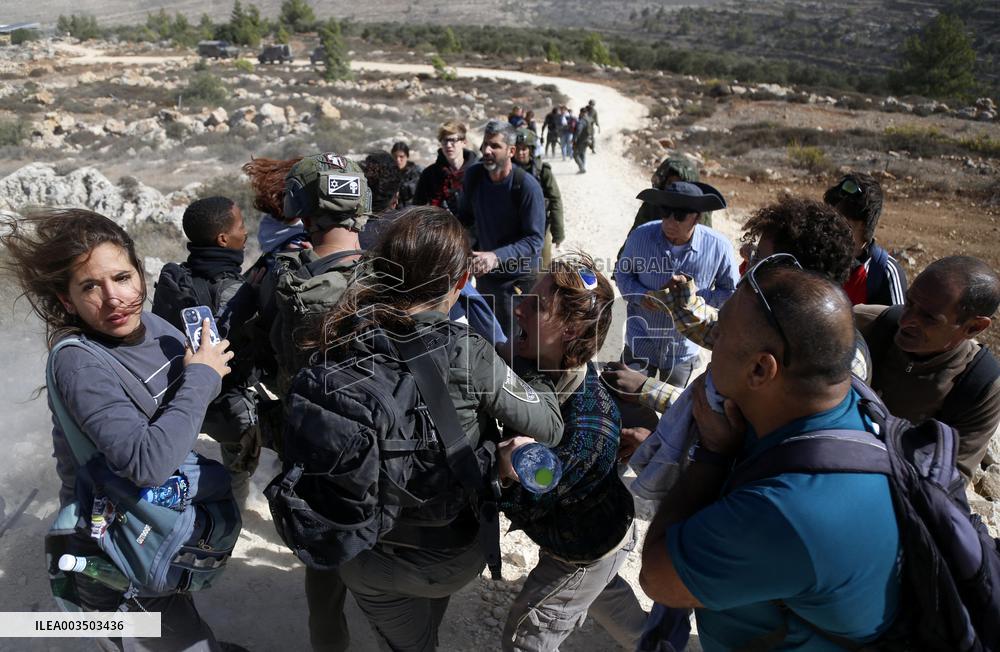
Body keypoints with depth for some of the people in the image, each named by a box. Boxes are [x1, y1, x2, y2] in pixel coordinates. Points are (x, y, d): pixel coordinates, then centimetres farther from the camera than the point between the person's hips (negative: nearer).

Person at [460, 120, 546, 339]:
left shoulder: (527, 185, -21)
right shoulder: (473, 175, -5)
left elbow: (535, 239, -23)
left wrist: (497, 257, -35)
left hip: (517, 279, -5)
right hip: (484, 273, 6)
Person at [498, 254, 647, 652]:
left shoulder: (586, 426, -41)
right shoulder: (543, 366, -19)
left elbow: (528, 507, -32)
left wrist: (511, 474, -50)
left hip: (586, 551, -7)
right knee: (603, 591, 35)